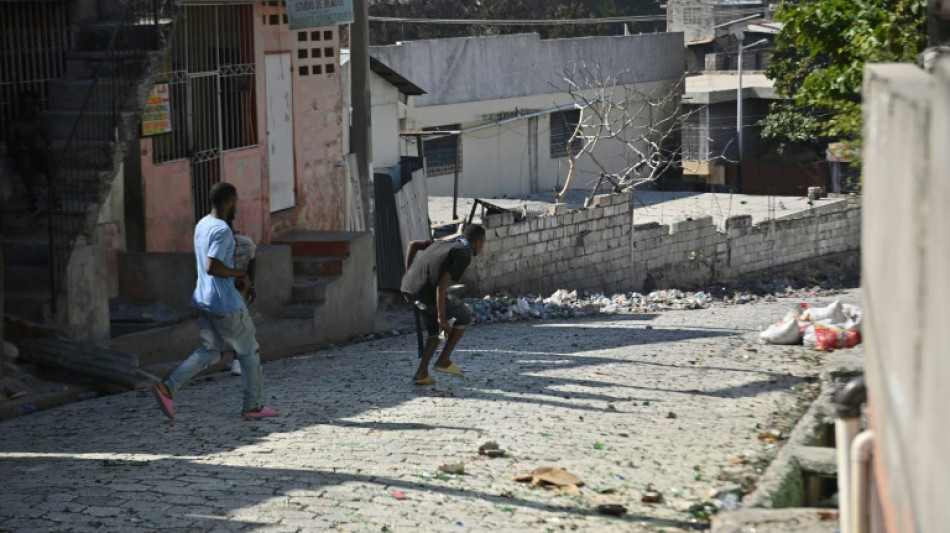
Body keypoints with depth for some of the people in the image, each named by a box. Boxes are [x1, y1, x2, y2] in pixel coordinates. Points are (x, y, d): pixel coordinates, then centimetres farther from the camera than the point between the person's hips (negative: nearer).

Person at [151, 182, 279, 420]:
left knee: (209, 351, 14)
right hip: (226, 304, -9)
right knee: (249, 351, 7)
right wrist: (237, 273, -15)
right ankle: (252, 406, 14)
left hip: (203, 301, 9)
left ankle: (168, 387, -2)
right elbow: (211, 267, -28)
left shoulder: (201, 225, 10)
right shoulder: (222, 231, -19)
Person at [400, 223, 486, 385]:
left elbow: (413, 244, 21)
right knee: (464, 317, 16)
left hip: (408, 288, 8)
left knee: (435, 330, 24)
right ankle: (444, 360, 14)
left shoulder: (447, 243, 20)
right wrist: (441, 317, -16)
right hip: (427, 293, -8)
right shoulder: (464, 255, -6)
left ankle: (421, 373, 17)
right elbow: (442, 283, -17)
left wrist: (408, 274, 24)